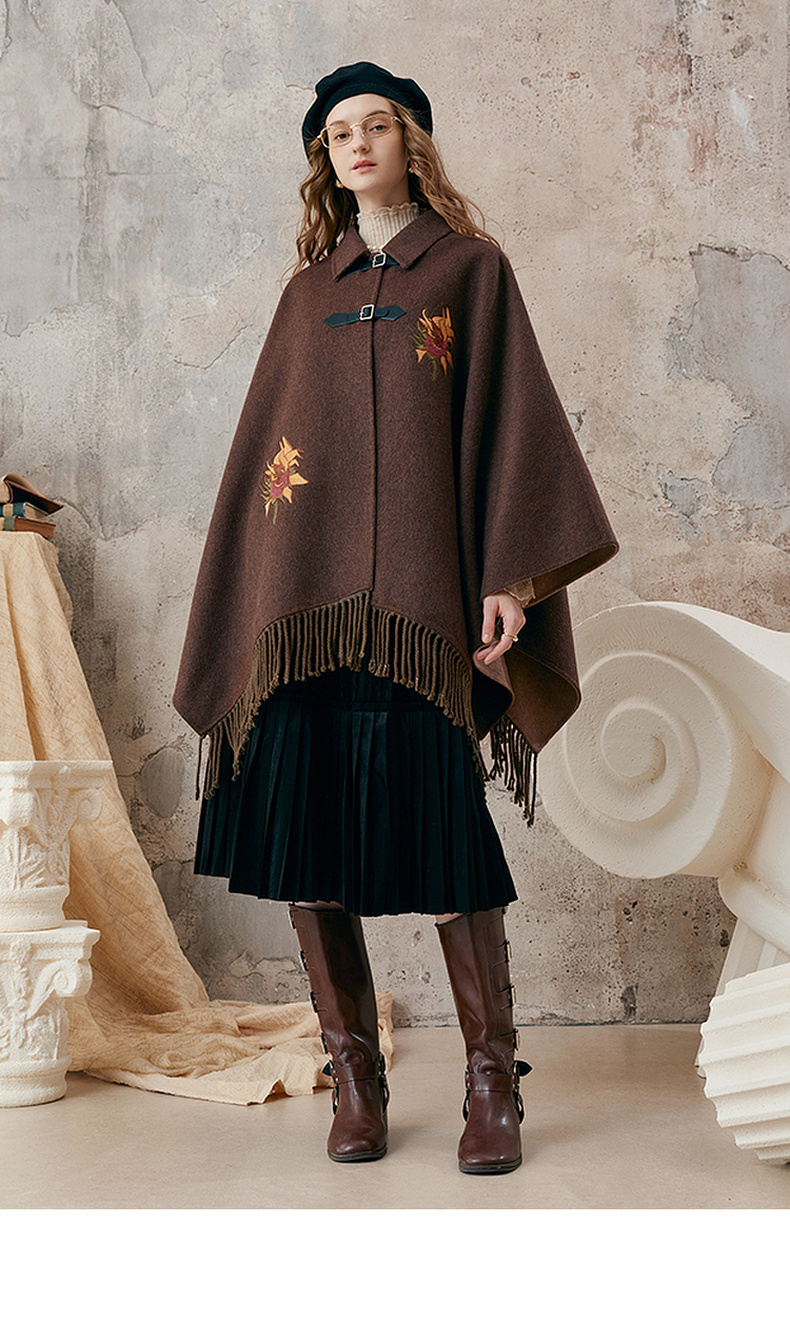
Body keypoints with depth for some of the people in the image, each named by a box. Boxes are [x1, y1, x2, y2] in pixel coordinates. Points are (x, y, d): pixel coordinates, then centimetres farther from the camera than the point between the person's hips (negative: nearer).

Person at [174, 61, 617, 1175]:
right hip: (304, 586, 4)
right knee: (301, 825, -2)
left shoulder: (473, 269, 13)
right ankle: (354, 1073, 11)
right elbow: (265, 446, 18)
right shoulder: (308, 291, 21)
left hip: (416, 591, -3)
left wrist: (512, 576, -10)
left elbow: (511, 417, 3)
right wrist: (250, 604, 9)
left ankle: (493, 1078, 6)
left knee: (436, 824, -8)